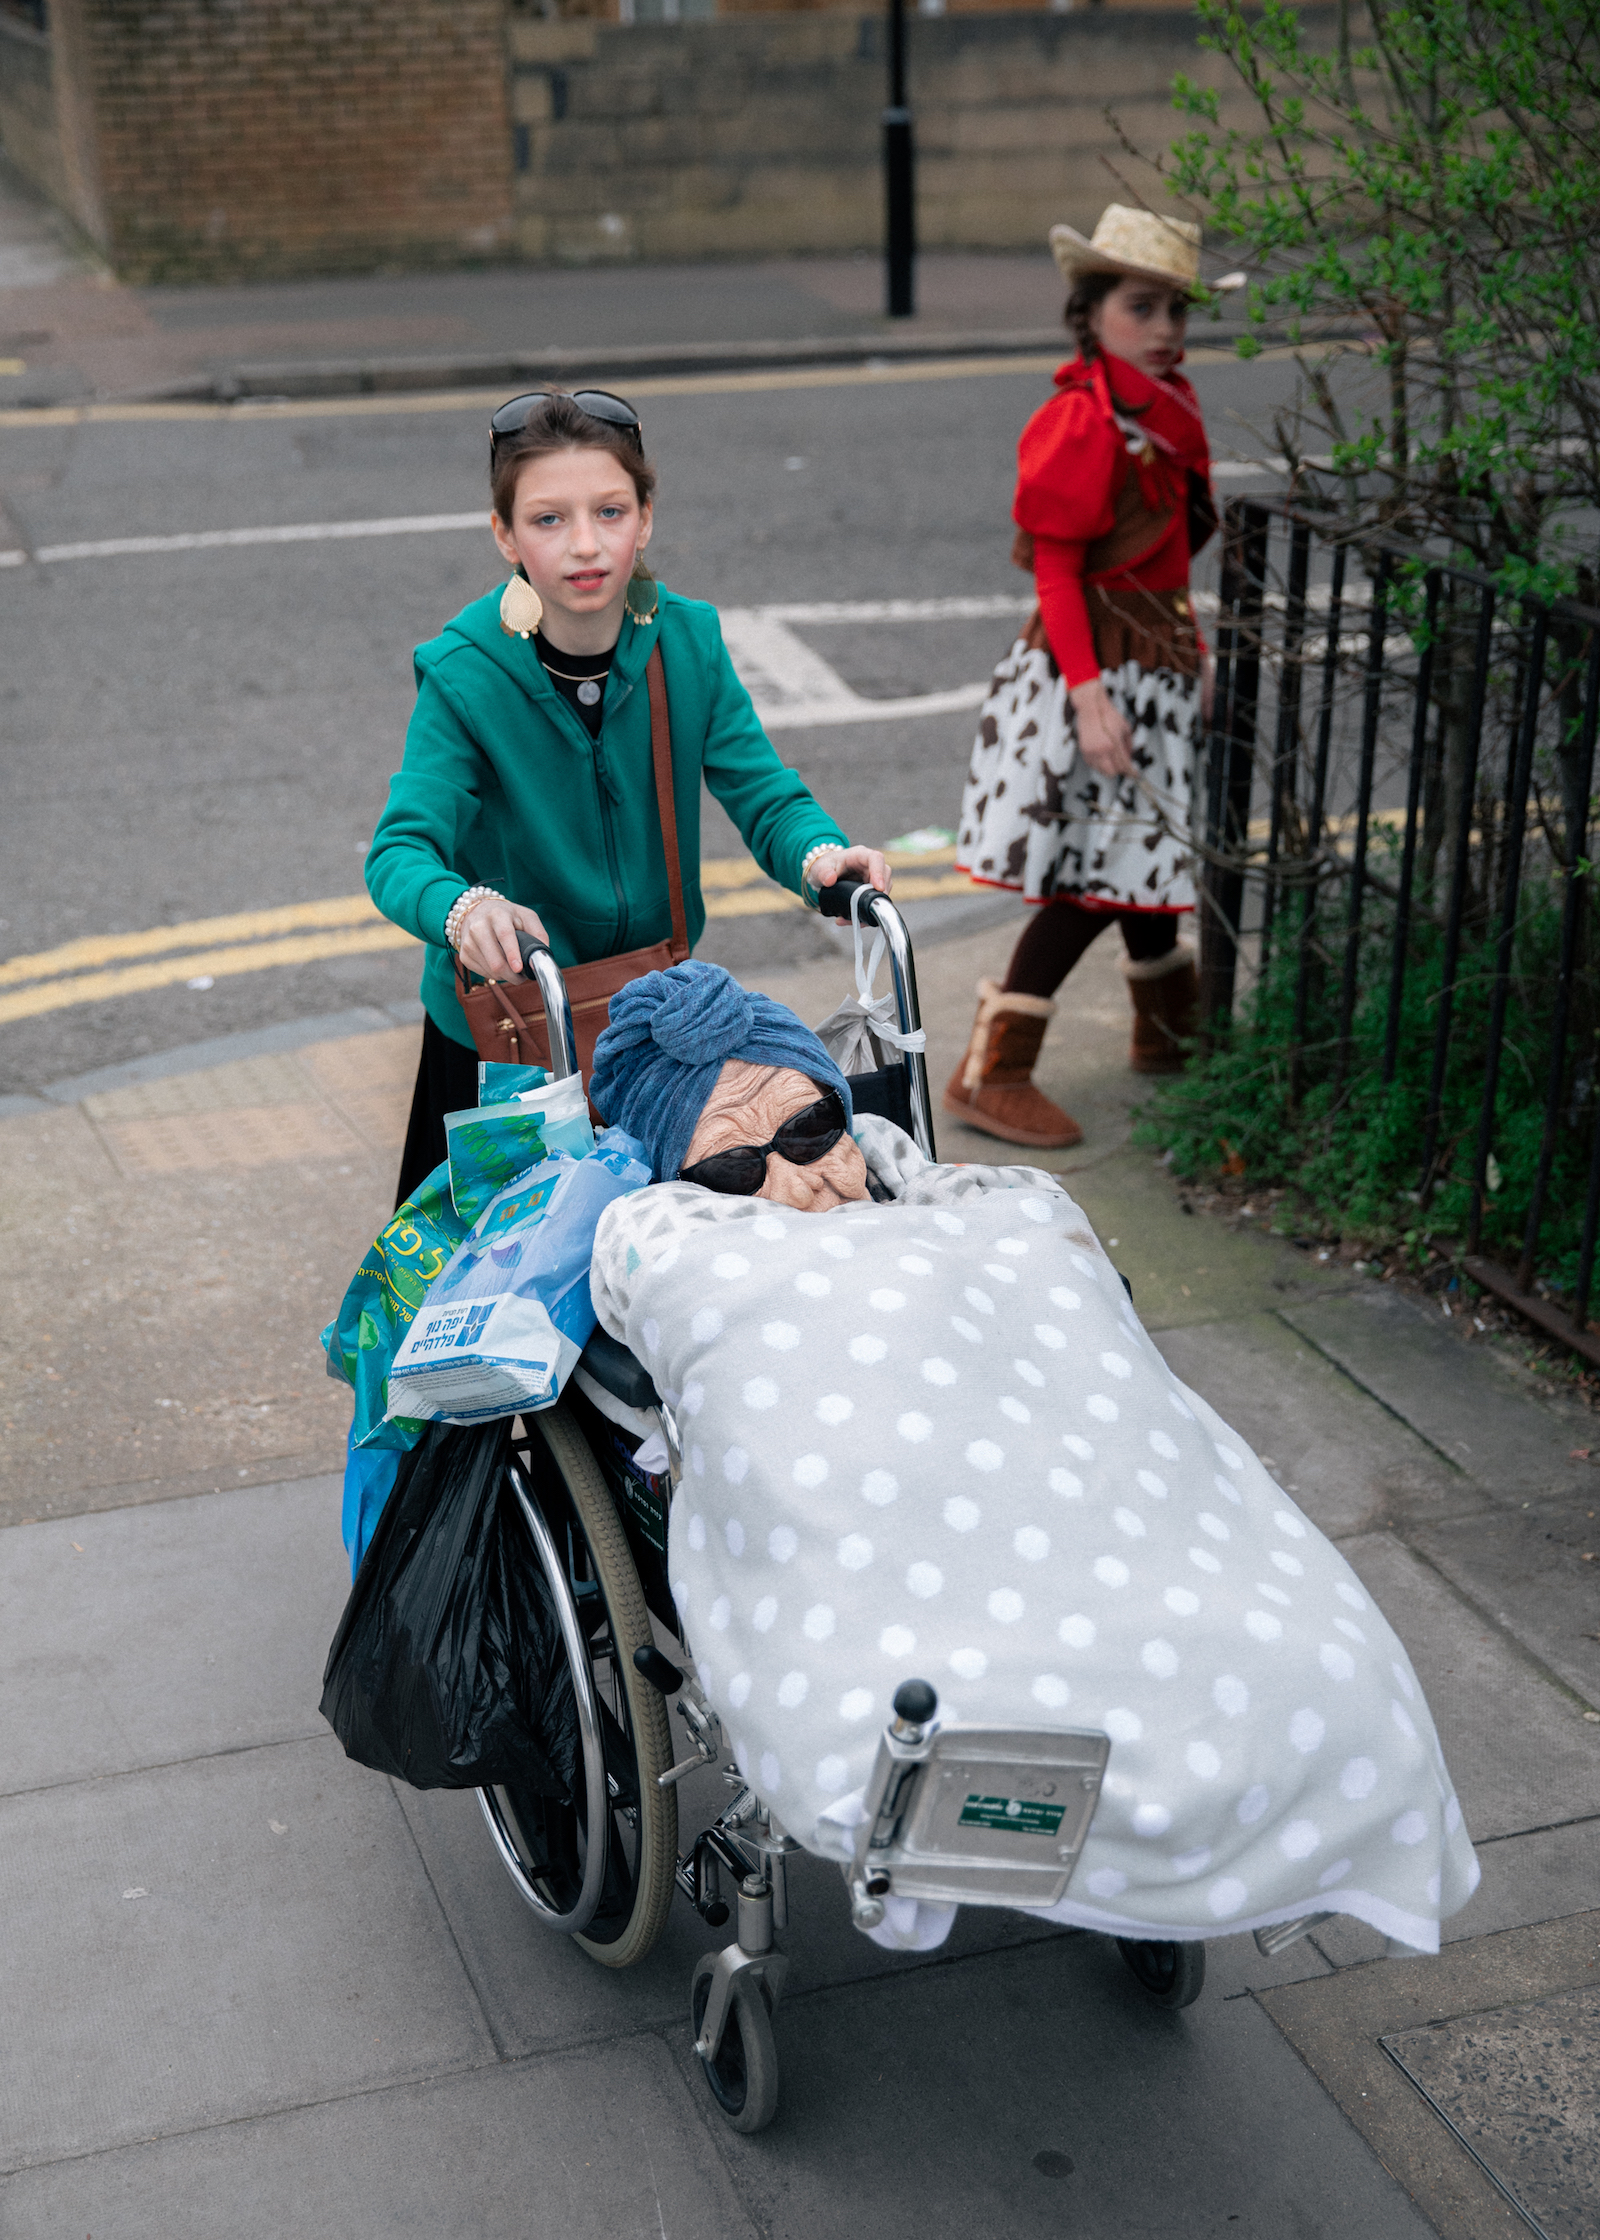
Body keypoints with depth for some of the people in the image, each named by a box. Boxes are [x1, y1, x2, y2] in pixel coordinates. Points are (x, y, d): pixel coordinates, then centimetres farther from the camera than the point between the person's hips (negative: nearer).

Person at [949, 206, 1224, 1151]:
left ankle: (1173, 1028, 37)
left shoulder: (1165, 409, 10)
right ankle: (990, 1074, -3)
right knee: (1096, 873, -8)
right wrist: (1088, 692, -26)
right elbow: (1056, 568, -21)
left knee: (1143, 845, 21)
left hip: (1155, 659, 9)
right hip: (1100, 663, -9)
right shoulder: (1085, 420, -18)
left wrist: (1191, 648, 18)